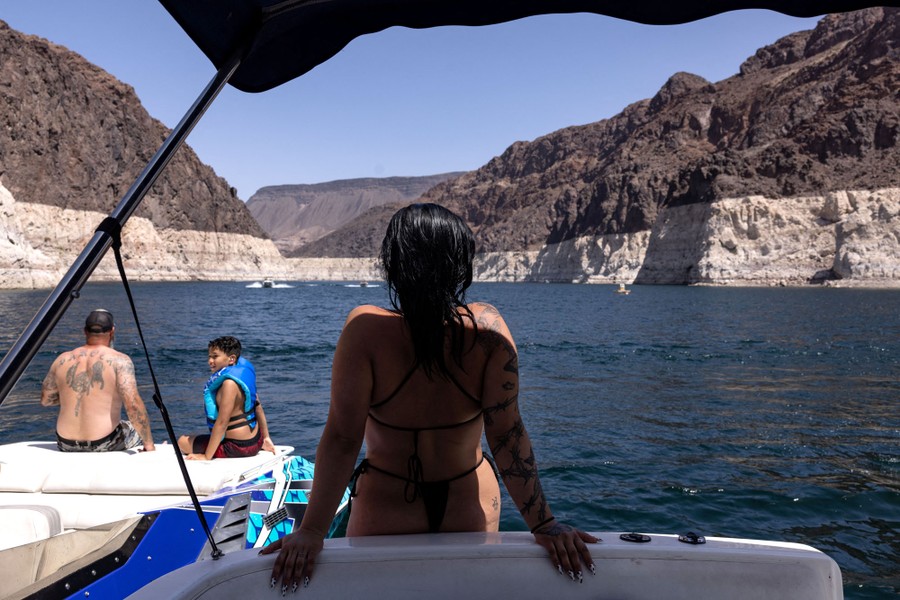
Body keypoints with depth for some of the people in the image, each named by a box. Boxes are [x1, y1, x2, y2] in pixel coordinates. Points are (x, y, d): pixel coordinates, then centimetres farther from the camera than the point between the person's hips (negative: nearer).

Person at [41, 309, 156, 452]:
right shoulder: (119, 361, -12)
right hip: (104, 445, -4)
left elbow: (45, 399, 12)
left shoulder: (62, 360, 2)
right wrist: (149, 444, -16)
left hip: (66, 445, 4)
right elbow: (133, 404, -22)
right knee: (140, 430, 24)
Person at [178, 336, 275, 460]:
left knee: (183, 441, 6)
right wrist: (266, 438, 17)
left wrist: (206, 457, -19)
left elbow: (222, 423, -24)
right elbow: (258, 406, 9)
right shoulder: (244, 373, 1)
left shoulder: (230, 383, -24)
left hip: (238, 447, -8)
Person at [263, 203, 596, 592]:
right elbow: (507, 434, -19)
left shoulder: (366, 329, -23)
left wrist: (312, 530, -15)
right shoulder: (486, 328, -19)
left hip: (384, 513, -1)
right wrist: (543, 524, -13)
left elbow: (342, 438, -22)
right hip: (471, 511, 2)